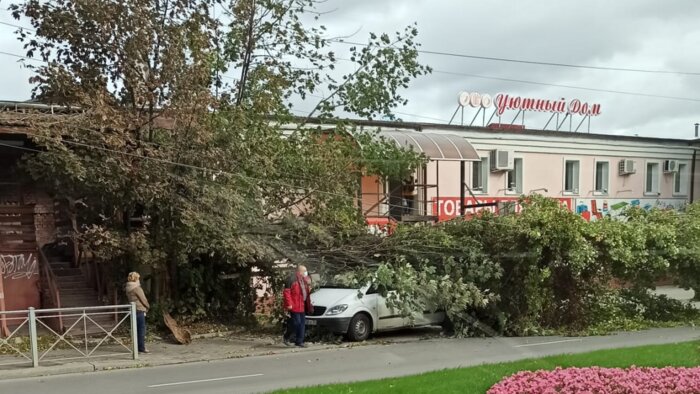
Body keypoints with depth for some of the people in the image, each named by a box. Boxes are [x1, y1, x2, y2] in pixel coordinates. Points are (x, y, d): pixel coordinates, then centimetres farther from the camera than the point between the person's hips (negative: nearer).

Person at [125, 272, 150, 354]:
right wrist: (148, 306, 8)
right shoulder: (137, 288, -15)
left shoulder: (127, 289, 10)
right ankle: (142, 348, -4)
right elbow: (143, 299, -12)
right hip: (140, 310, -8)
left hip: (133, 310, 8)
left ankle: (137, 347, 16)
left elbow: (129, 299, 14)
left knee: (136, 329, 13)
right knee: (142, 329, -4)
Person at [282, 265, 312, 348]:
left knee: (302, 323, 8)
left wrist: (308, 304, 15)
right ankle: (287, 337, 13)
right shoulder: (292, 279, -12)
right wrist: (289, 304, -19)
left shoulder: (304, 280, 15)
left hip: (302, 306, 8)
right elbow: (286, 292, -15)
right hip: (294, 306, -8)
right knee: (296, 322, -8)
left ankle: (299, 341, 14)